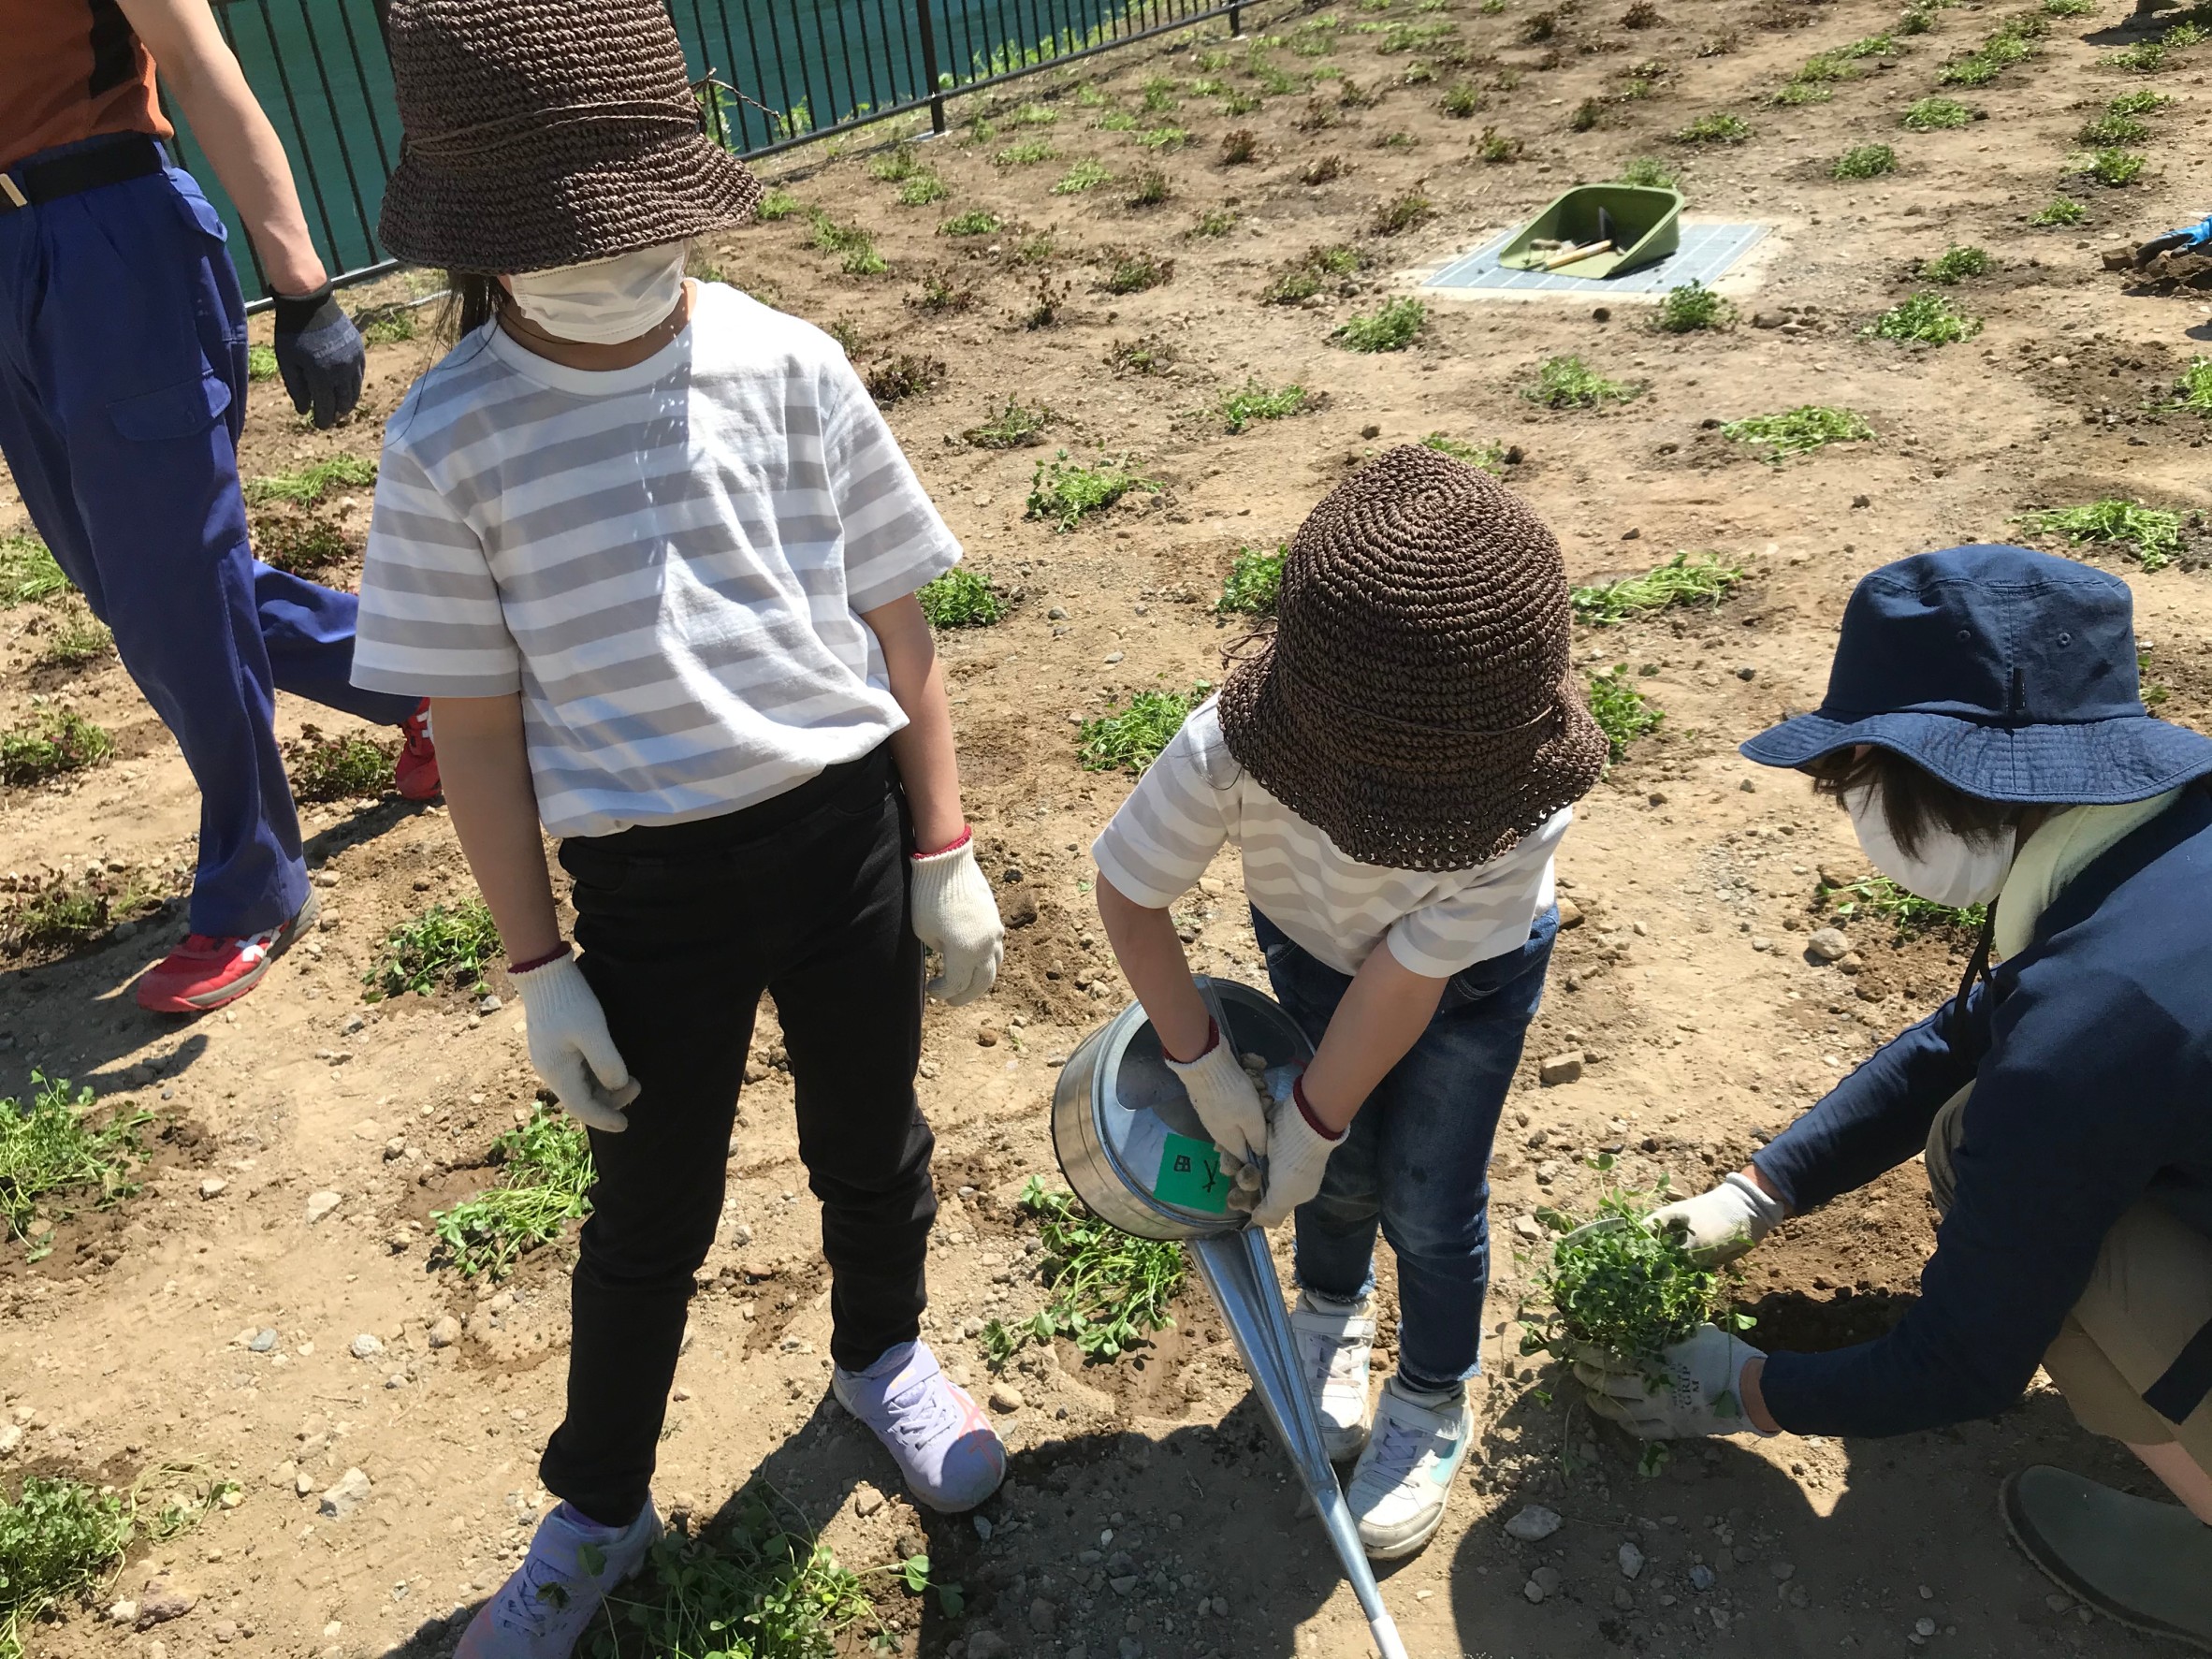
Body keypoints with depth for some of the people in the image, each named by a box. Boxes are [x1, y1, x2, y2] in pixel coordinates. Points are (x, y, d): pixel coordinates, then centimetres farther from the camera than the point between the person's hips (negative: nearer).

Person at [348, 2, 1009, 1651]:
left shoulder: (788, 366, -8)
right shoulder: (450, 444, -10)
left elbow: (900, 632, -1)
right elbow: (480, 731, -4)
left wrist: (945, 857, 0)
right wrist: (541, 971, -2)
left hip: (847, 827, 1)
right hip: (649, 881, -1)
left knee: (870, 1141, 21)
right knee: (651, 1216, 14)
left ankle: (883, 1354, 52)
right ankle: (598, 1509, 40)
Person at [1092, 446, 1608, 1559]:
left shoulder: (1524, 808, -41)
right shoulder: (1230, 750, -40)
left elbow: (1405, 980, -30)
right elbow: (1129, 896, -23)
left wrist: (1308, 1127, -19)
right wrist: (1206, 1069, -18)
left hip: (1475, 975, -1)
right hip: (1312, 947, 2)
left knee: (1428, 1203, 2)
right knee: (1343, 1170, 7)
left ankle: (1431, 1410, 31)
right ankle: (1333, 1312, 43)